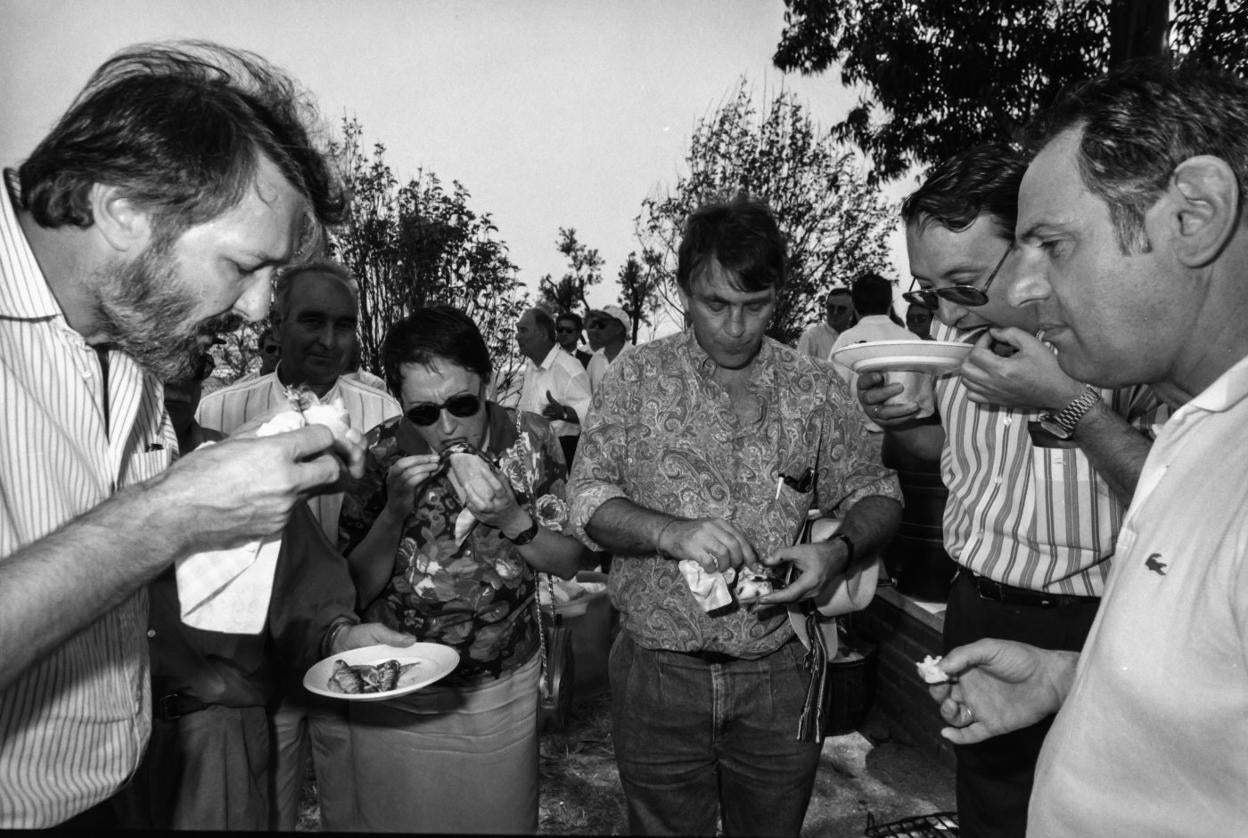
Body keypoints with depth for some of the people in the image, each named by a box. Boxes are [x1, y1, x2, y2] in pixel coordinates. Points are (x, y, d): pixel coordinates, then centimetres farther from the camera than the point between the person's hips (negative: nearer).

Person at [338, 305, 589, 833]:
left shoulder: (532, 439, -11)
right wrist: (394, 511, -25)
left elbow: (570, 562, -5)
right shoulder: (379, 454, -12)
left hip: (504, 694, 1)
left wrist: (511, 520, -24)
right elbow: (356, 589, -8)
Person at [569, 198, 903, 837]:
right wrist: (672, 531, -23)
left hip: (781, 672, 1)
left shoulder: (815, 389, 0)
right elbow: (587, 502, -5)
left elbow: (874, 494, 5)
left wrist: (839, 550, -16)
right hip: (659, 671, -1)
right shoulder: (636, 376, -2)